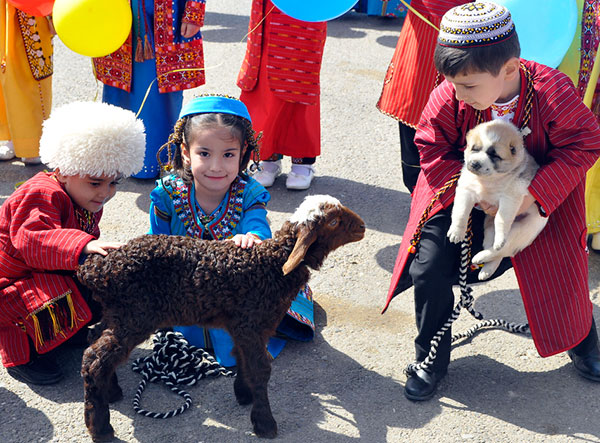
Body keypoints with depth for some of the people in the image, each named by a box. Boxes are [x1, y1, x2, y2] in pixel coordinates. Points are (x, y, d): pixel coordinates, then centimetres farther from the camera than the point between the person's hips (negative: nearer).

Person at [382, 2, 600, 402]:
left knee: (558, 270, 7)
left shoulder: (553, 93, -28)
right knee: (429, 267, -10)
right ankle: (431, 360, 13)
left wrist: (537, 194, -29)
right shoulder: (449, 99, -24)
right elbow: (434, 151, -13)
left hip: (539, 199, 0)